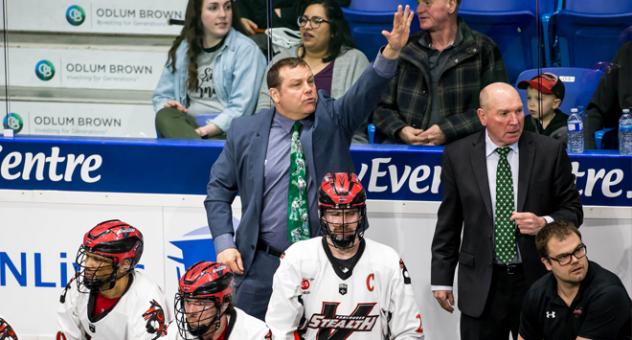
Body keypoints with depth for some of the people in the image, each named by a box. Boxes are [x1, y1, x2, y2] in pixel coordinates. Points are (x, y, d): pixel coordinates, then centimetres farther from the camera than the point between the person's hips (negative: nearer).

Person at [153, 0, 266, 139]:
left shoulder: (245, 49, 1)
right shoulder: (181, 49, 16)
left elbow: (240, 108, -8)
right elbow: (161, 95, 22)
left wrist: (207, 130, -22)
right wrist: (166, 105, -4)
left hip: (225, 131, -4)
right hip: (187, 127, 4)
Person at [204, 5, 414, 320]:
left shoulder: (333, 119, 0)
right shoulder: (245, 131, 0)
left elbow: (367, 90, -17)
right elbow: (219, 190, 5)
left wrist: (392, 51, -35)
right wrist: (224, 243, -6)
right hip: (262, 263, 0)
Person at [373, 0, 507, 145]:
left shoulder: (483, 49, 5)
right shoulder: (405, 49, 14)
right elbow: (382, 106, 14)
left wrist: (447, 131, -12)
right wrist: (400, 130, -8)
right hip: (404, 148, 2)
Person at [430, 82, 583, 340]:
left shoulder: (550, 152, -2)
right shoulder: (458, 155, 0)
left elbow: (572, 210, 5)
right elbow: (448, 222, 6)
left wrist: (545, 223, -16)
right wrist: (442, 279, 6)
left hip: (536, 279, 0)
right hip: (481, 287, 0)